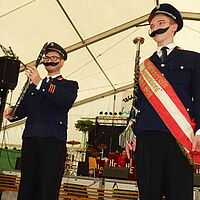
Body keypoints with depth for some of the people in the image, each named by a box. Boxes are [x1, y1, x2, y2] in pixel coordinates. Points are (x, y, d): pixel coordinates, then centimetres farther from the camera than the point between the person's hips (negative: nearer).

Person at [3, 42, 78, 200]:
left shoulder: (70, 85, 13)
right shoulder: (33, 85, 27)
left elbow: (67, 101, -10)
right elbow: (24, 108, 17)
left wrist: (40, 83, -17)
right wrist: (12, 112, -6)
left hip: (54, 139, -3)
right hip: (30, 138, 4)